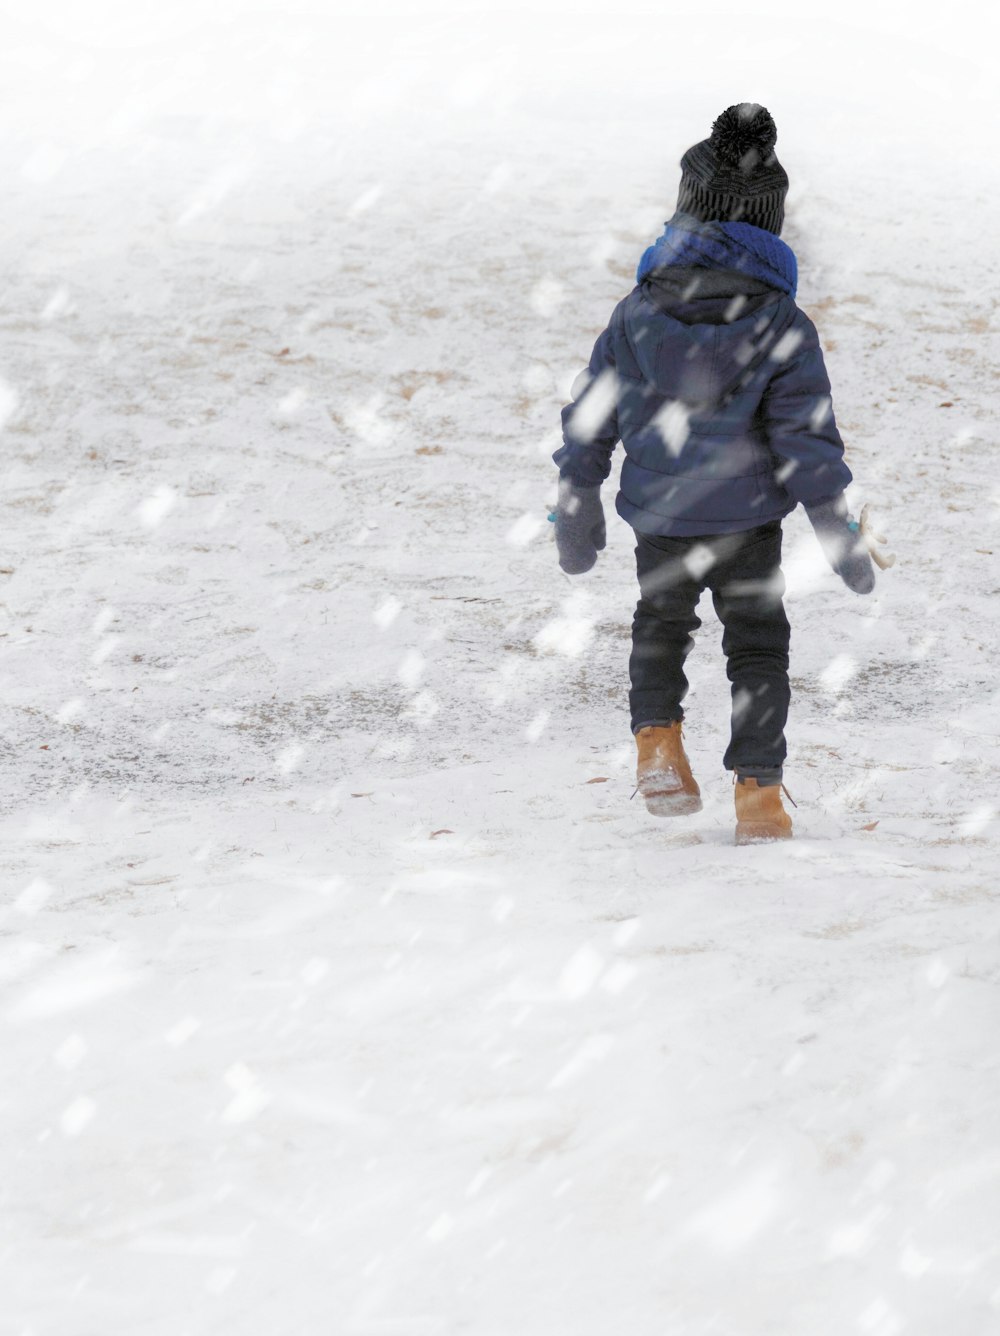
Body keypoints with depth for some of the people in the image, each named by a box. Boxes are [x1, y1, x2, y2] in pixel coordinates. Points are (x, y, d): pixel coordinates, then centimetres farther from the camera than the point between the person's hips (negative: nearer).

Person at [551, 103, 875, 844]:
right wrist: (838, 533, -2)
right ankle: (758, 792, 9)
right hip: (748, 518, -2)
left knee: (660, 623, 27)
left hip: (657, 515, 2)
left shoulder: (637, 311, -5)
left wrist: (578, 509, 13)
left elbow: (590, 417, 1)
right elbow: (807, 437, -11)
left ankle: (657, 735, 8)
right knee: (758, 646, 14)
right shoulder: (781, 325, -11)